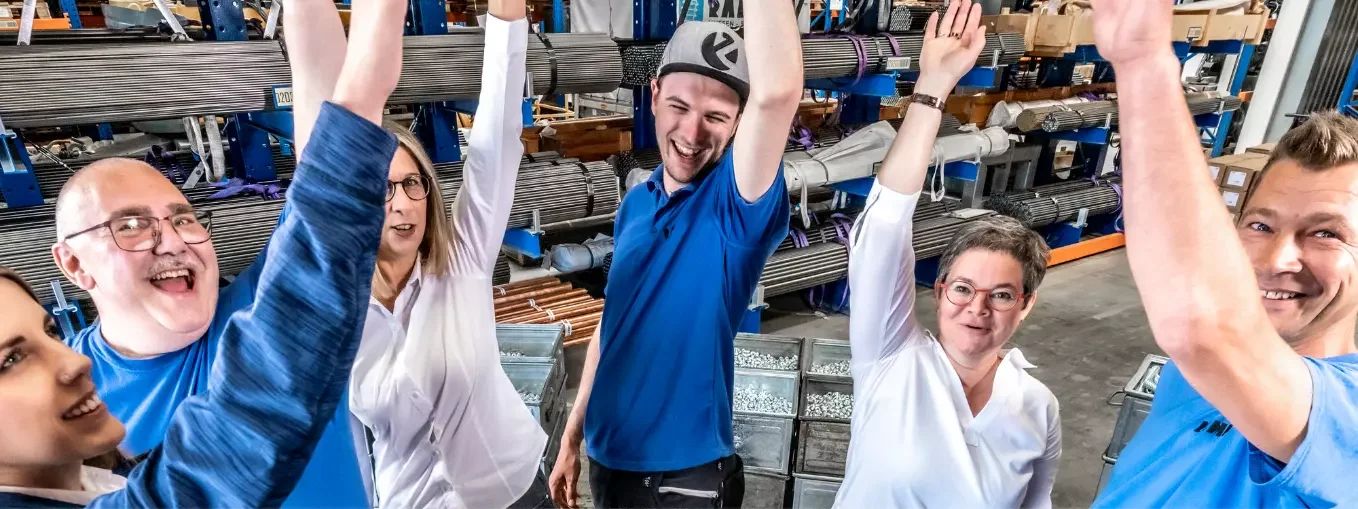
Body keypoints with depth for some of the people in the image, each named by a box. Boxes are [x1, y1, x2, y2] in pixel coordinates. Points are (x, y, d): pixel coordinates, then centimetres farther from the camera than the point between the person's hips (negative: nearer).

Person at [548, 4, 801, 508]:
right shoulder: (635, 203, 0)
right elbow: (610, 324, 8)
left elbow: (776, 92, -39)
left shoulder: (737, 201, -18)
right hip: (608, 460, 5)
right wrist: (572, 435, 11)